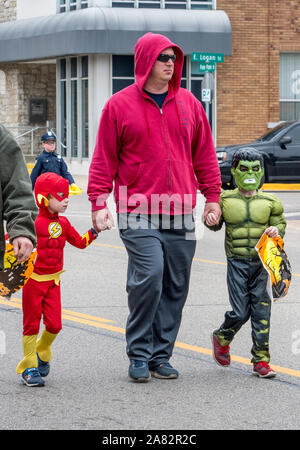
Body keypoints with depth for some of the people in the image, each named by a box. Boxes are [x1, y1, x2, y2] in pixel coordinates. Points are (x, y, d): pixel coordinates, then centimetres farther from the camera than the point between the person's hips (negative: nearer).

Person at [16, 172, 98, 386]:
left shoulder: (63, 223, 6)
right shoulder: (33, 223, -14)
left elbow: (80, 242, 16)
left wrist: (94, 231, 3)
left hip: (53, 281, 5)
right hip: (33, 280, -5)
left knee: (54, 325, 1)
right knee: (31, 324, 2)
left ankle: (42, 354, 28)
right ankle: (29, 367, 11)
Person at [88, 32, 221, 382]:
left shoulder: (188, 104, 12)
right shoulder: (120, 106, 1)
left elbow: (204, 155, 18)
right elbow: (104, 159, 2)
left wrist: (212, 197, 14)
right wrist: (98, 203, -5)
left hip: (180, 215, 4)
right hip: (137, 213, -4)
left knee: (176, 286, 4)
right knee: (148, 276, -16)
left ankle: (161, 355, 15)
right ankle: (139, 355, -2)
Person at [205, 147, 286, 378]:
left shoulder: (270, 202, 5)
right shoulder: (225, 199, 3)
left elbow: (280, 223, 16)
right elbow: (216, 224, 14)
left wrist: (276, 230, -6)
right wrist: (210, 219, -8)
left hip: (260, 263, 1)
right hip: (237, 262, -1)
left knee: (261, 309, -1)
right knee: (240, 312, -5)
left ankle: (261, 360, 6)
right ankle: (222, 338, 28)